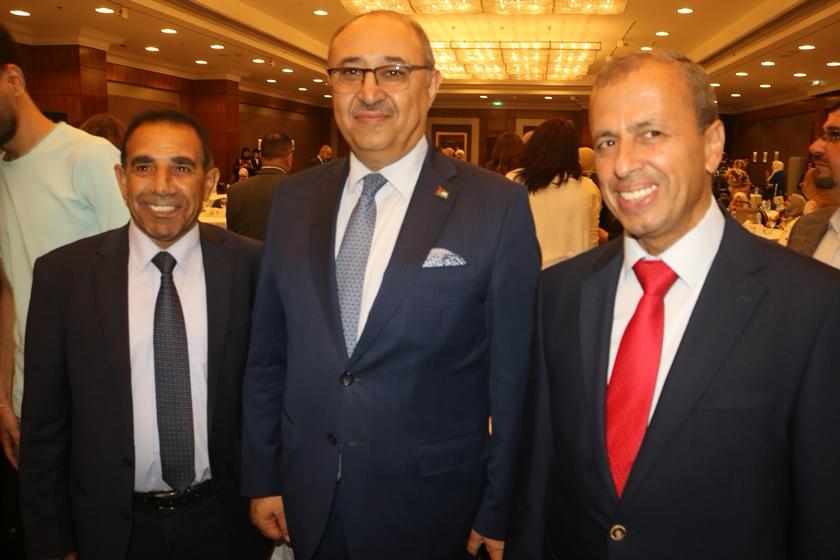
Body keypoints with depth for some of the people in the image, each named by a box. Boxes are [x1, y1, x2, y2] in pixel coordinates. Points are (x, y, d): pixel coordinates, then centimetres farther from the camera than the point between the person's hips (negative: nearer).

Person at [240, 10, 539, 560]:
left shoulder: (498, 206, -13)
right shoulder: (294, 199, 0)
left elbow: (511, 376, -8)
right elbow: (268, 354, 5)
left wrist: (497, 514, -3)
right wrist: (263, 477, 6)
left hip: (429, 503, -3)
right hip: (307, 499, 4)